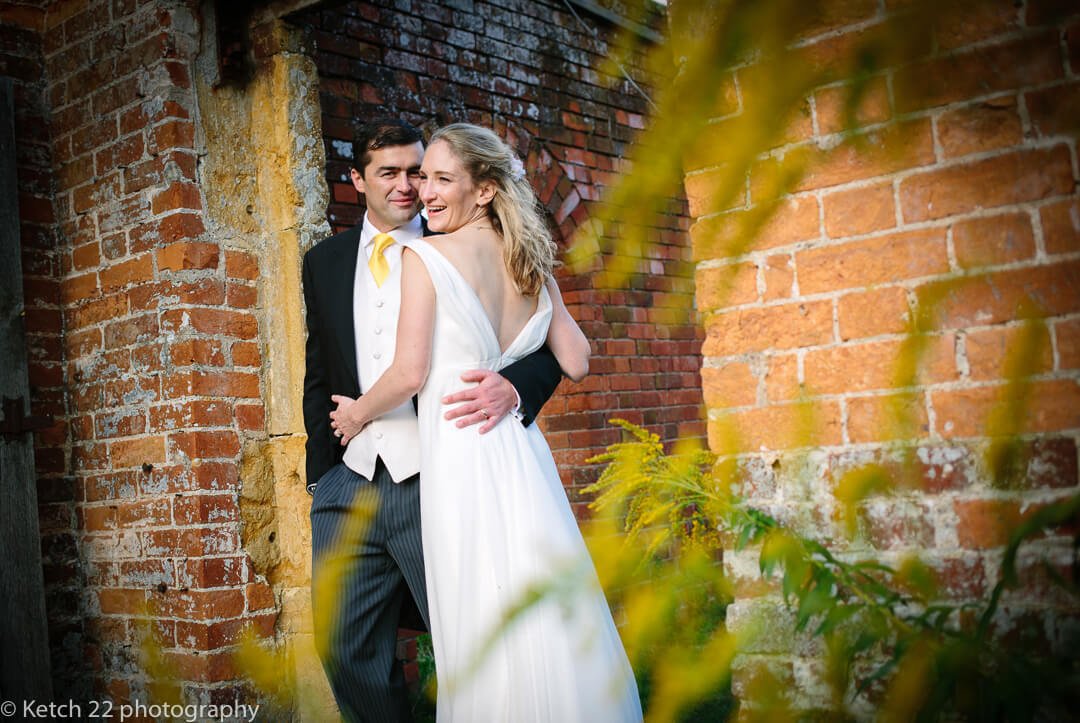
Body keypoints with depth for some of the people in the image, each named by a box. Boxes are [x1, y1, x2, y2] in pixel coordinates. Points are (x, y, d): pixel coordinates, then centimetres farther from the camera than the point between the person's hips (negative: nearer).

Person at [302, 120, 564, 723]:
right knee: (349, 650, 11)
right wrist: (321, 473, 12)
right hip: (349, 486, 4)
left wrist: (512, 386, -25)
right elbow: (319, 374, 18)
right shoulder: (325, 262, 14)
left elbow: (544, 345, -2)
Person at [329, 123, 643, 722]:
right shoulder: (530, 263, 11)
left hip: (460, 457, -6)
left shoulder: (425, 256, -5)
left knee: (484, 634, 2)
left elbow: (409, 373, -8)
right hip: (522, 455, 6)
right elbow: (575, 362, 14)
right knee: (555, 619, 12)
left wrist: (357, 413, 10)